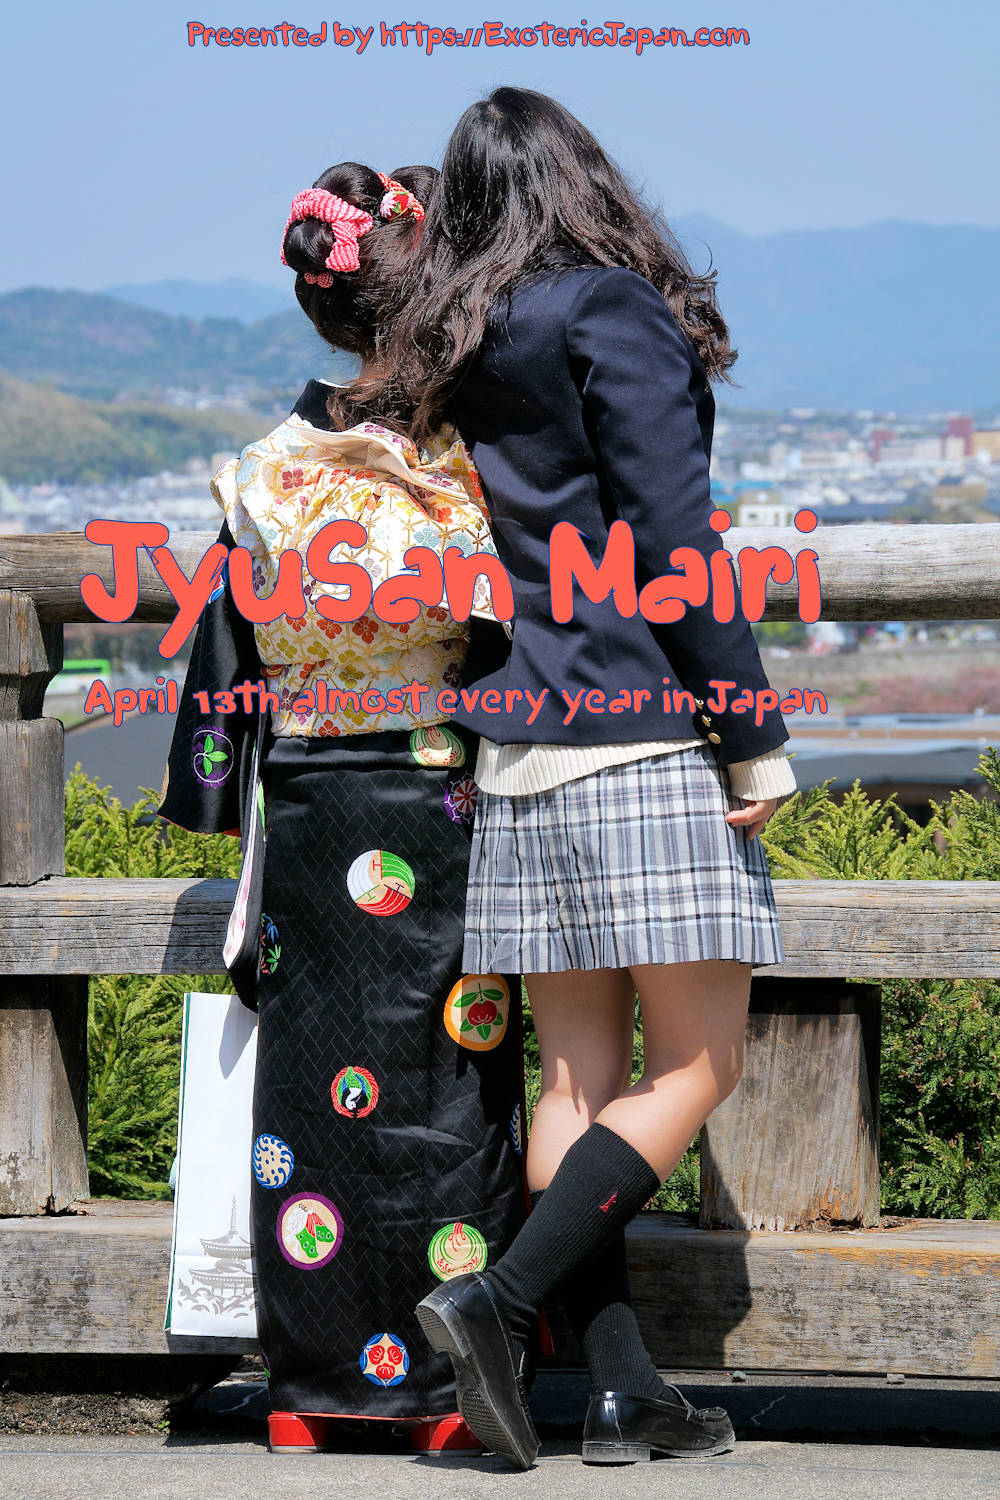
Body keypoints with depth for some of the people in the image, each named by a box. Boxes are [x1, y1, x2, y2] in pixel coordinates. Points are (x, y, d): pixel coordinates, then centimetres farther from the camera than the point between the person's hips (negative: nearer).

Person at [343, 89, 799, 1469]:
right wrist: (755, 741, -9)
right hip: (644, 736, -7)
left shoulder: (462, 353, 14)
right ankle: (501, 1303, -11)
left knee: (580, 1076, 5)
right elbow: (673, 544, -11)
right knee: (696, 1068, -2)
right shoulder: (613, 312, -7)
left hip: (526, 743, 7)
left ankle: (624, 1395, 4)